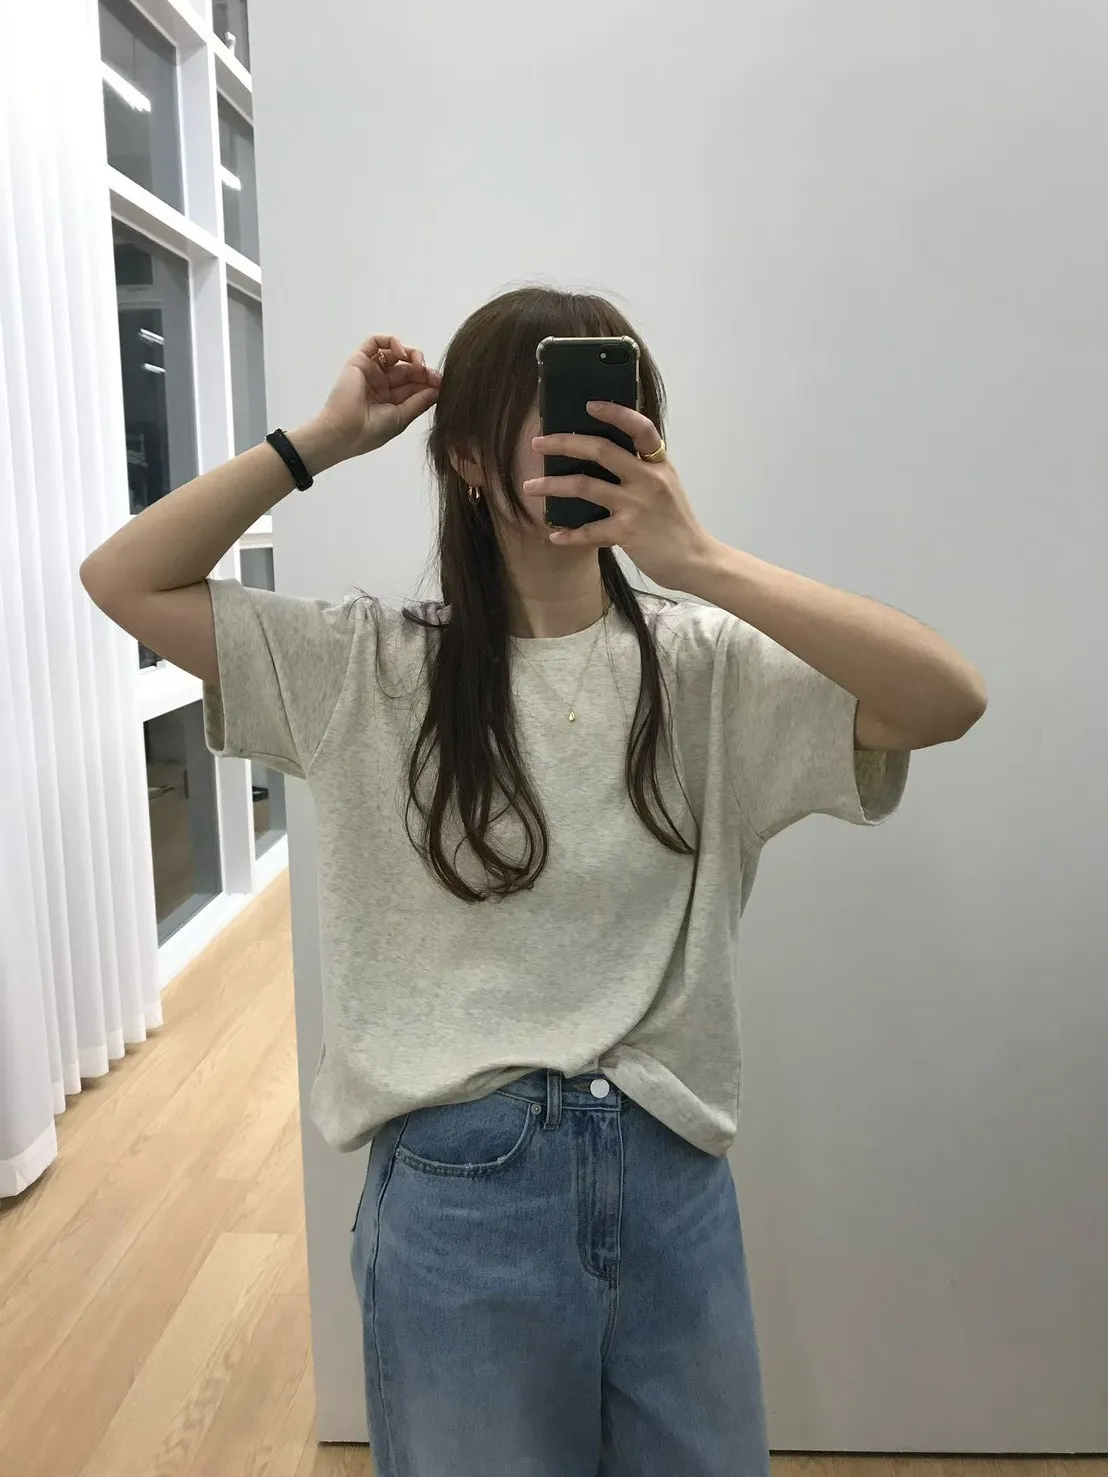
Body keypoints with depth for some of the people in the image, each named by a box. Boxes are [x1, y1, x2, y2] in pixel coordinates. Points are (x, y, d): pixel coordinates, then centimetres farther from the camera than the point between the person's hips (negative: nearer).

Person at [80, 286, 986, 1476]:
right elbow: (121, 583, -4)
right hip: (455, 1184, -1)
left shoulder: (704, 663, -6)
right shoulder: (371, 667, -5)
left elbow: (950, 701, -18)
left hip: (671, 1174, 2)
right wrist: (320, 442, -9)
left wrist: (698, 562, -26)